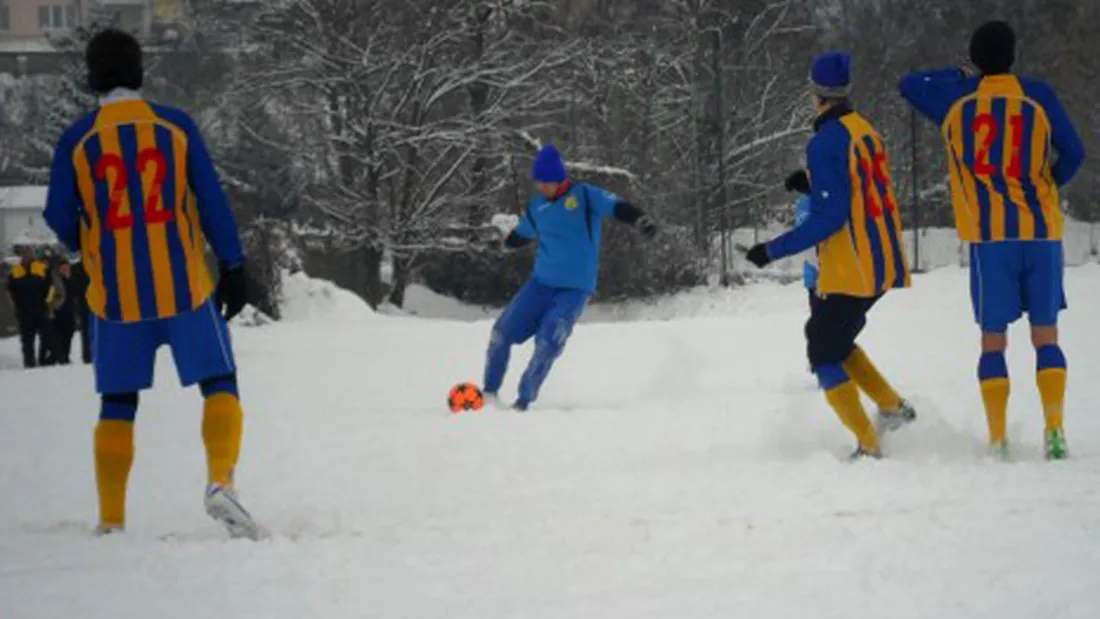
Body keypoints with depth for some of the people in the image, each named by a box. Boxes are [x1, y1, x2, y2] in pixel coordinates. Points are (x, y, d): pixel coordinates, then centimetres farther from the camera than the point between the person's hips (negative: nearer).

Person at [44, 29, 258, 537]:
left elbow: (60, 219, 3)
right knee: (219, 384, 7)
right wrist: (233, 267, 4)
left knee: (117, 404, 11)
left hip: (115, 294, 1)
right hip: (185, 286, -1)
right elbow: (212, 200, -2)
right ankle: (220, 481, -16)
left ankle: (111, 520, 7)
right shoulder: (176, 126, -2)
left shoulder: (77, 140, -1)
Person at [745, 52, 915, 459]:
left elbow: (829, 218, -21)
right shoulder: (867, 131, 10)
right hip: (883, 265, 9)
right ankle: (893, 406, 19)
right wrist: (813, 185, 29)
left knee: (825, 355, 1)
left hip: (849, 270, -9)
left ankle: (868, 446, -4)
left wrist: (773, 251, -16)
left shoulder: (826, 143, -17)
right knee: (835, 340, 25)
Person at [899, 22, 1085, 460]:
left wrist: (959, 77, 29)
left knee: (993, 342, 5)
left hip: (990, 237, 0)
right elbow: (1073, 154, 3)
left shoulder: (955, 99, 3)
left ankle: (998, 440, -2)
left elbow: (908, 84, 20)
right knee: (1046, 337, 6)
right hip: (1042, 231, 0)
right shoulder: (1037, 96, 1)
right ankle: (1054, 429, -8)